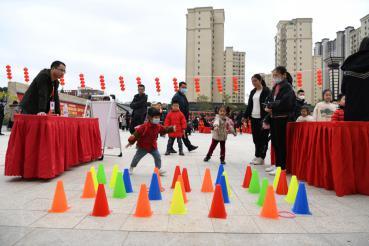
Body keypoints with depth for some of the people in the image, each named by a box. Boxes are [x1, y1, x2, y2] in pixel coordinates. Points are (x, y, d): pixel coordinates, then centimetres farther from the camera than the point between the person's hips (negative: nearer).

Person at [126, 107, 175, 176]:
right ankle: (131, 168, 33)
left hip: (153, 146, 4)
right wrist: (131, 142, -17)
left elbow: (164, 129, 13)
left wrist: (171, 129, 3)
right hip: (143, 146, -4)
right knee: (137, 157, 10)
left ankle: (158, 169, 13)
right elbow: (136, 133, -21)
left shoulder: (158, 126, -6)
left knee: (158, 157, -1)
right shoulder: (144, 126, -26)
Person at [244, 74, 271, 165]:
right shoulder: (253, 92, 15)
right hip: (253, 117, 6)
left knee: (262, 138, -1)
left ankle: (261, 157, 6)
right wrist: (246, 116, 12)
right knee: (255, 138, 8)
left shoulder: (266, 91, -4)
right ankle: (257, 156, 17)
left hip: (262, 118, -6)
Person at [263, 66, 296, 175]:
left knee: (280, 142, -2)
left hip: (282, 118, -7)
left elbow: (284, 103, -21)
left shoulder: (287, 87, -8)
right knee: (275, 142, 13)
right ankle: (277, 164, 25)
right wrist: (267, 120, 7)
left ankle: (282, 167, 7)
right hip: (273, 118, 8)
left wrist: (270, 106, -10)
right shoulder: (275, 87, 15)